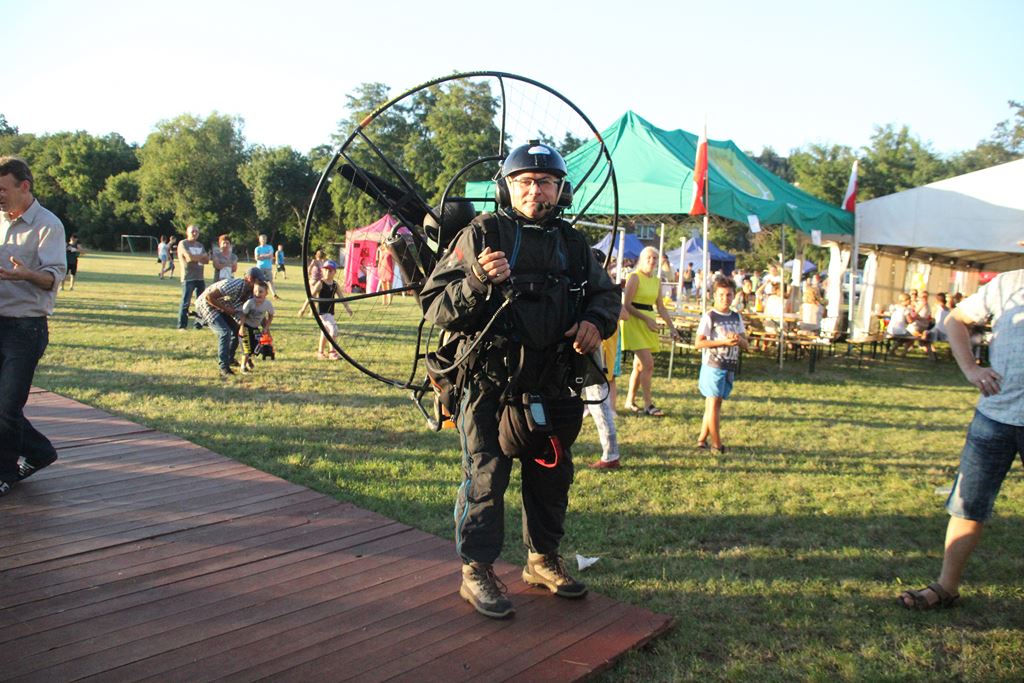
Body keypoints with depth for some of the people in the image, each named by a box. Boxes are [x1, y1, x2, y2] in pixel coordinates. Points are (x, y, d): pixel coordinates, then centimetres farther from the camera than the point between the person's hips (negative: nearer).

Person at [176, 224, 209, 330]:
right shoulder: (183, 244, -3)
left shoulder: (200, 245, 18)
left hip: (200, 278, 7)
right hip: (188, 278, -7)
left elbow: (207, 260, 8)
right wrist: (202, 256, -1)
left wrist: (196, 258, -9)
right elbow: (190, 257, -17)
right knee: (186, 302, -8)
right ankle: (182, 325, -4)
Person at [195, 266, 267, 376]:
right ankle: (224, 367, -17)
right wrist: (225, 309, -26)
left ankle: (230, 359, 29)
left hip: (221, 308, 9)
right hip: (206, 305, -9)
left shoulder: (250, 293, -4)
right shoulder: (236, 285, -32)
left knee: (236, 331, 11)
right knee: (225, 333, -22)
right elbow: (208, 296, -30)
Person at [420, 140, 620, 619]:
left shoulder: (572, 243, 8)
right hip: (489, 386, -5)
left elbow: (606, 292, 21)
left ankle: (543, 560, 36)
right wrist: (478, 280, -29)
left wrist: (596, 321, -1)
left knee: (551, 476, 17)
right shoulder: (481, 235, -6)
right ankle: (476, 572, 18)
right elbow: (435, 307, -11)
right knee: (485, 479, 1)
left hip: (554, 389, 6)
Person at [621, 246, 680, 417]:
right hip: (634, 322, -7)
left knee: (640, 365, 11)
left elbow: (660, 307, 17)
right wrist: (646, 318, -17)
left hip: (648, 323, 7)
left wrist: (671, 327, 11)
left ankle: (630, 401, 23)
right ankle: (648, 404, -6)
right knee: (648, 364, -13)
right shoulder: (635, 277, -9)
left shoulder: (656, 281, 13)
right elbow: (626, 305, -14)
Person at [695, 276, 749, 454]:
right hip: (713, 366, -6)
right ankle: (717, 445, 0)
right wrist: (724, 341, -19)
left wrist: (740, 340, -11)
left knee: (716, 403, 9)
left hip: (730, 368, 6)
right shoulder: (709, 317, -7)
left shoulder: (737, 317, 11)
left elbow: (746, 346, 12)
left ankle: (702, 439, 18)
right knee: (713, 403, -5)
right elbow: (698, 343, -14)